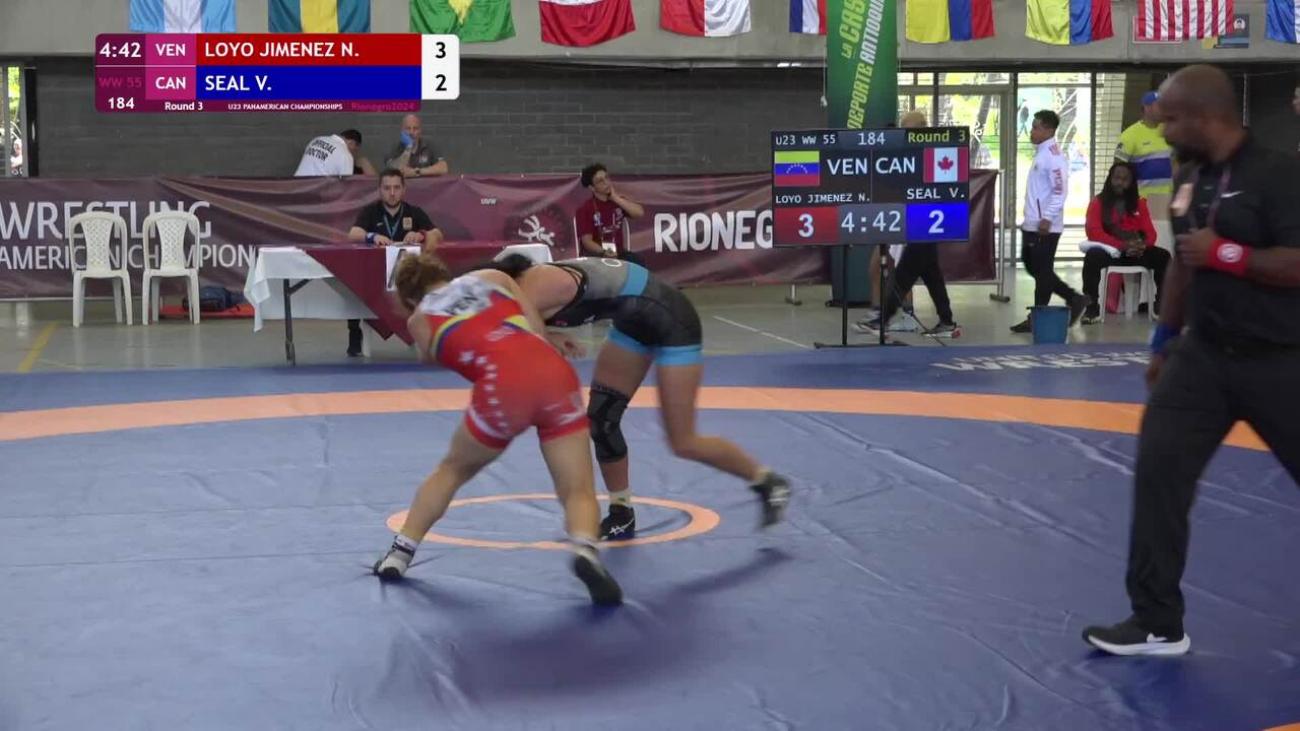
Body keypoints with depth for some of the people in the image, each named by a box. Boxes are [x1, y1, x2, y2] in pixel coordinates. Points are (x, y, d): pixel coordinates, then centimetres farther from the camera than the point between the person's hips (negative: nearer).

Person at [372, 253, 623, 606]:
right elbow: (538, 331, 21)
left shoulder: (419, 320, 24)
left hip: (503, 385, -1)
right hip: (555, 372, 1)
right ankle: (585, 551, -23)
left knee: (451, 471, 27)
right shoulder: (492, 277, 27)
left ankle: (400, 553, 29)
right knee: (578, 491, 6)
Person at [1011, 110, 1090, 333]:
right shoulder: (1041, 153, 16)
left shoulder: (1053, 155, -14)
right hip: (1032, 224, 10)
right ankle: (1074, 299, 21)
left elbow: (1060, 190, -20)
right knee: (1033, 267, 14)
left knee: (1042, 271, -2)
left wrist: (1047, 218, -24)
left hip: (1045, 226, -10)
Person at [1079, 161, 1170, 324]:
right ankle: (1092, 307, -31)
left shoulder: (1139, 203, 11)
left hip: (1135, 252, 3)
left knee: (1163, 256, -22)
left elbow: (1150, 232, 7)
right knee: (1093, 256, -36)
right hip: (1109, 251, -3)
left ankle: (1161, 304, -12)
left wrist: (1143, 245, -20)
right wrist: (1122, 245, -24)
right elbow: (1093, 232, -12)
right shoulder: (1098, 202, 1)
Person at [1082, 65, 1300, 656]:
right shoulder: (1189, 179, 6)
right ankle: (1157, 623, 6)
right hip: (1204, 354, 6)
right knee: (1159, 469, -3)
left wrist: (1226, 253, -24)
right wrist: (1164, 340, 20)